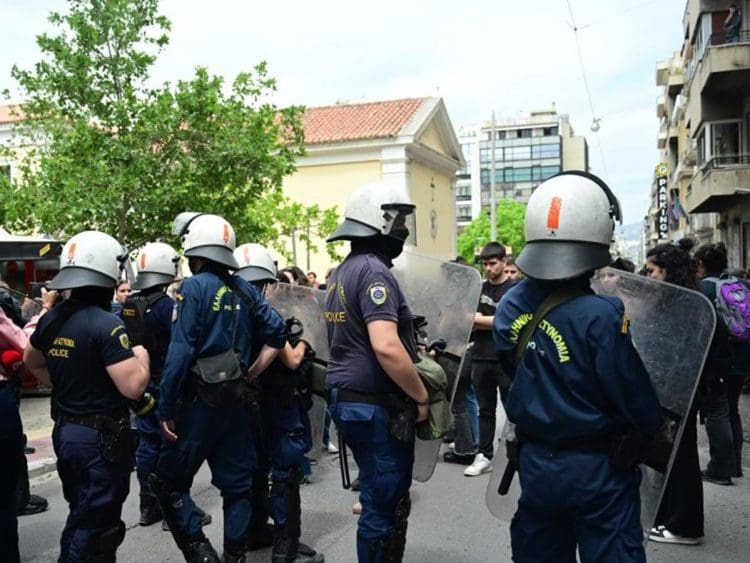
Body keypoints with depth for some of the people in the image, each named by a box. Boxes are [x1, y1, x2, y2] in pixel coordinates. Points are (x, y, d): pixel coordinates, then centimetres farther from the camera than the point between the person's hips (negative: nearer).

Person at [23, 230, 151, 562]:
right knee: (95, 526, 4)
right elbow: (133, 387, -27)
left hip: (65, 431, 8)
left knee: (80, 515, 24)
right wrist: (141, 356, -9)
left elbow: (31, 361, 22)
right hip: (101, 438, -8)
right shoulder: (106, 325, -22)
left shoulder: (52, 319, 3)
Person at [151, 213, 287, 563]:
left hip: (199, 401, -6)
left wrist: (166, 408, -12)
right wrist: (252, 372, 10)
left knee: (168, 483, 7)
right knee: (236, 484, 13)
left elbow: (180, 352, -16)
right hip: (234, 400, 6)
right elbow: (277, 332, 4)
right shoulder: (244, 290, 6)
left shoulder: (193, 288, -11)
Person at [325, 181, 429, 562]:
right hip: (376, 406, -10)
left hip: (348, 399, 10)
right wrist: (421, 397, -16)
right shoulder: (374, 270, -17)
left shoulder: (342, 271, 13)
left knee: (379, 498, 22)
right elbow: (386, 347, -28)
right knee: (386, 506, 2)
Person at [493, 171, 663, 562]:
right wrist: (654, 424, 4)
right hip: (596, 469, -5)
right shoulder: (599, 315, -23)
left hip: (535, 463, 5)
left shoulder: (510, 306, -5)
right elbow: (636, 401, -16)